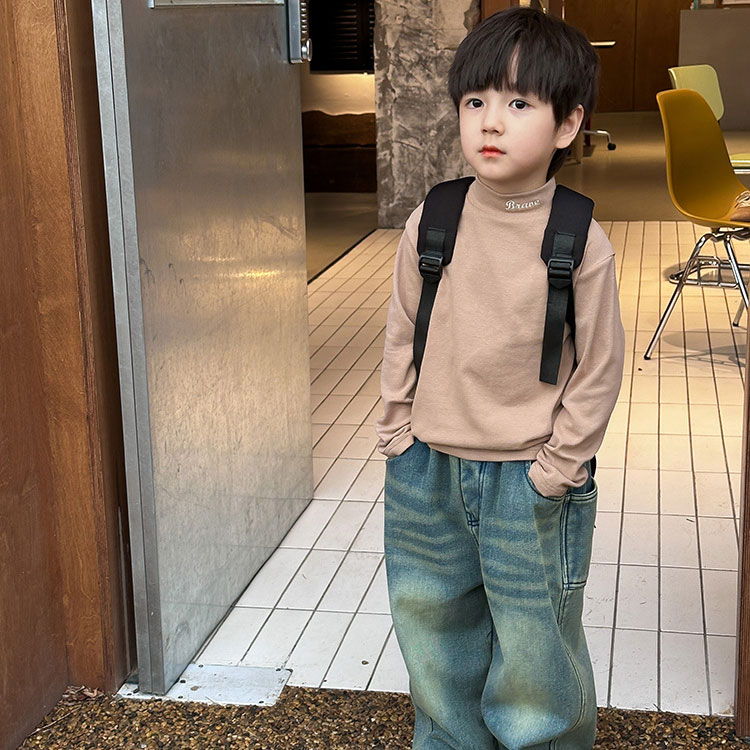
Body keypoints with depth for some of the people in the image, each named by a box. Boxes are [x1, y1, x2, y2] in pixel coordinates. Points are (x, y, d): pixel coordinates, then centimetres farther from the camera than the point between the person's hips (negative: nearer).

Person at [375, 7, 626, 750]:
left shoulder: (581, 243, -13)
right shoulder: (429, 224, -5)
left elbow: (597, 372, -7)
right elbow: (401, 340, 4)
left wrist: (552, 474, -8)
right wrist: (399, 438, 2)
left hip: (531, 486, -3)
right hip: (426, 477, 4)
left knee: (533, 658, 10)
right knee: (435, 648, 20)